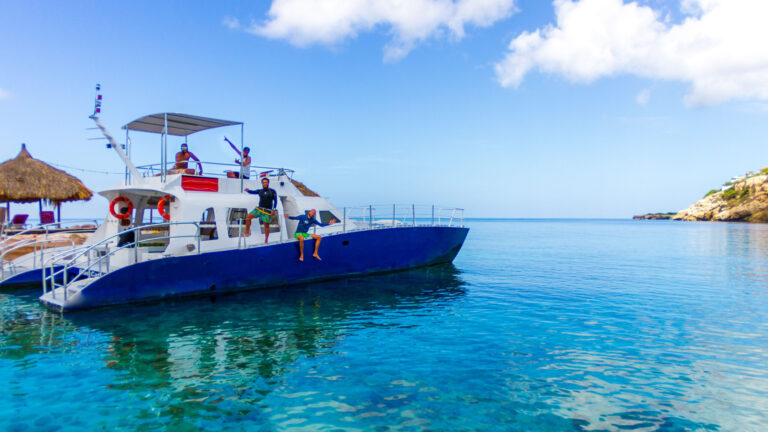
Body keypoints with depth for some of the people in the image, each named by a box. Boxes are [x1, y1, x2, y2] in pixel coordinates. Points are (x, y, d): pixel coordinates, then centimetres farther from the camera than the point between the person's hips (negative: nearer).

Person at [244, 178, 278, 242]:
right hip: (259, 208, 3)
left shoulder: (272, 191, 0)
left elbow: (275, 201, 0)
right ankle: (247, 232, 0)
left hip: (268, 210, -3)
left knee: (266, 225, -2)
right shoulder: (260, 191, 8)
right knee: (248, 216, -12)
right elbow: (253, 192, -5)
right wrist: (248, 190, -28)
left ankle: (266, 241, 8)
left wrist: (273, 210, -10)